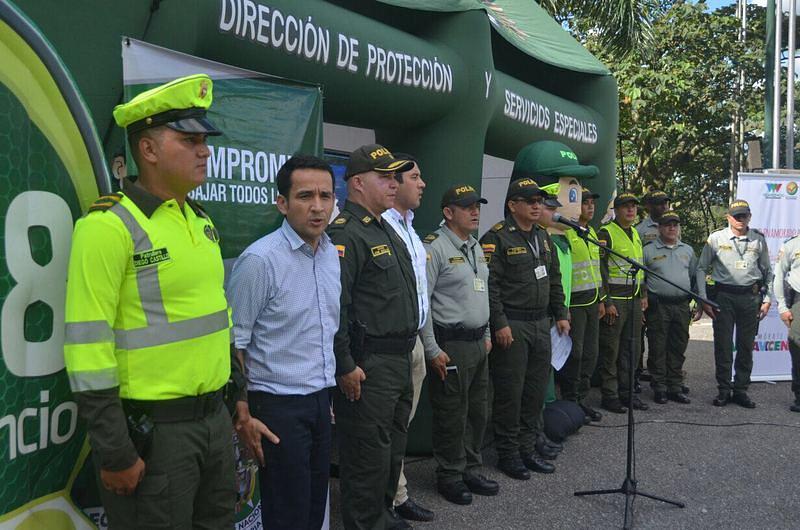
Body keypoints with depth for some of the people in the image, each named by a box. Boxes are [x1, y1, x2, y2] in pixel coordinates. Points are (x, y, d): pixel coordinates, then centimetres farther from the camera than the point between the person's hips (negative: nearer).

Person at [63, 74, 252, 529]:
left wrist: (237, 397, 18)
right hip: (152, 430, -8)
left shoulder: (201, 220, 11)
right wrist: (115, 454, -17)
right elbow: (88, 347, -18)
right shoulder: (110, 225, -15)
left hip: (216, 418, 8)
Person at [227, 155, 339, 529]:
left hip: (320, 401, 7)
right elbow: (234, 344, -13)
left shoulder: (332, 253, 6)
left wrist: (329, 394, 16)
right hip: (279, 405, -7)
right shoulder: (260, 259, -16)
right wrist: (245, 418, -13)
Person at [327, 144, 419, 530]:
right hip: (367, 367, -10)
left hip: (399, 358, 10)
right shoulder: (346, 234, -17)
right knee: (368, 455, 1)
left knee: (393, 447, 21)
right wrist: (345, 367, -22)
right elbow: (335, 306, -23)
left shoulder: (385, 230, 15)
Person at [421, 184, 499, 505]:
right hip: (451, 345, -8)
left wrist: (486, 334, 19)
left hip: (478, 343, 9)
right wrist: (433, 350, -17)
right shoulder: (434, 247, -14)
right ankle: (449, 477, 17)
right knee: (452, 415, 2)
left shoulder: (475, 247, 14)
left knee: (478, 411, 15)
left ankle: (471, 470, 30)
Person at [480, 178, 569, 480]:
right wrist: (500, 324, -20)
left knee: (537, 390, 13)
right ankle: (508, 454, 12)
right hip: (512, 326, -8)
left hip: (541, 323, 8)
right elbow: (490, 285, -17)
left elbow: (554, 280, 21)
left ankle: (527, 448, 25)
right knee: (510, 391, 0)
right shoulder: (497, 238, -11)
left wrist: (560, 315, 15)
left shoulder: (543, 238, 15)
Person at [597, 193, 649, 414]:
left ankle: (626, 392, 21)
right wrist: (606, 302, -17)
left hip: (634, 301, 8)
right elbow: (600, 270, -14)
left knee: (631, 349, 12)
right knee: (610, 350, -1)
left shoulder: (635, 234, 16)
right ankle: (609, 396, 6)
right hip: (615, 301, -8)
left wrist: (643, 295, 18)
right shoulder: (606, 233, -9)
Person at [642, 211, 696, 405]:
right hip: (658, 306, -4)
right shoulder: (648, 250, 1)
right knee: (658, 349, 0)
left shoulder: (687, 250, 15)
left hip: (682, 306, 4)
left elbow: (695, 278, 19)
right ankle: (659, 388, 8)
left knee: (678, 349, 8)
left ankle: (676, 388, 16)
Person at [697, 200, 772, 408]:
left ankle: (741, 390, 15)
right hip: (724, 295, -2)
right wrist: (703, 299, -1)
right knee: (723, 345, 1)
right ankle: (724, 390, 11)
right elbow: (701, 268, 5)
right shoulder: (716, 238, 2)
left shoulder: (759, 240, 9)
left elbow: (768, 271, 16)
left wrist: (766, 299, 7)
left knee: (746, 346, 6)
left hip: (751, 297, 2)